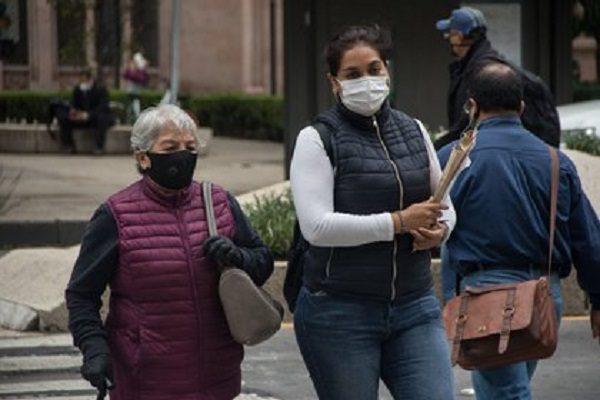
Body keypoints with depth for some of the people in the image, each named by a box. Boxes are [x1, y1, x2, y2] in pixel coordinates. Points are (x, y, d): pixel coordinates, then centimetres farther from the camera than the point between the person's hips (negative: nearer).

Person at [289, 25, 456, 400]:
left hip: (415, 308, 4)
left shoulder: (413, 131, 11)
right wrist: (399, 222, -19)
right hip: (340, 311, -4)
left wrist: (440, 228, -3)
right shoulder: (318, 139, -5)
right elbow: (317, 225, -17)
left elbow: (445, 205, 21)